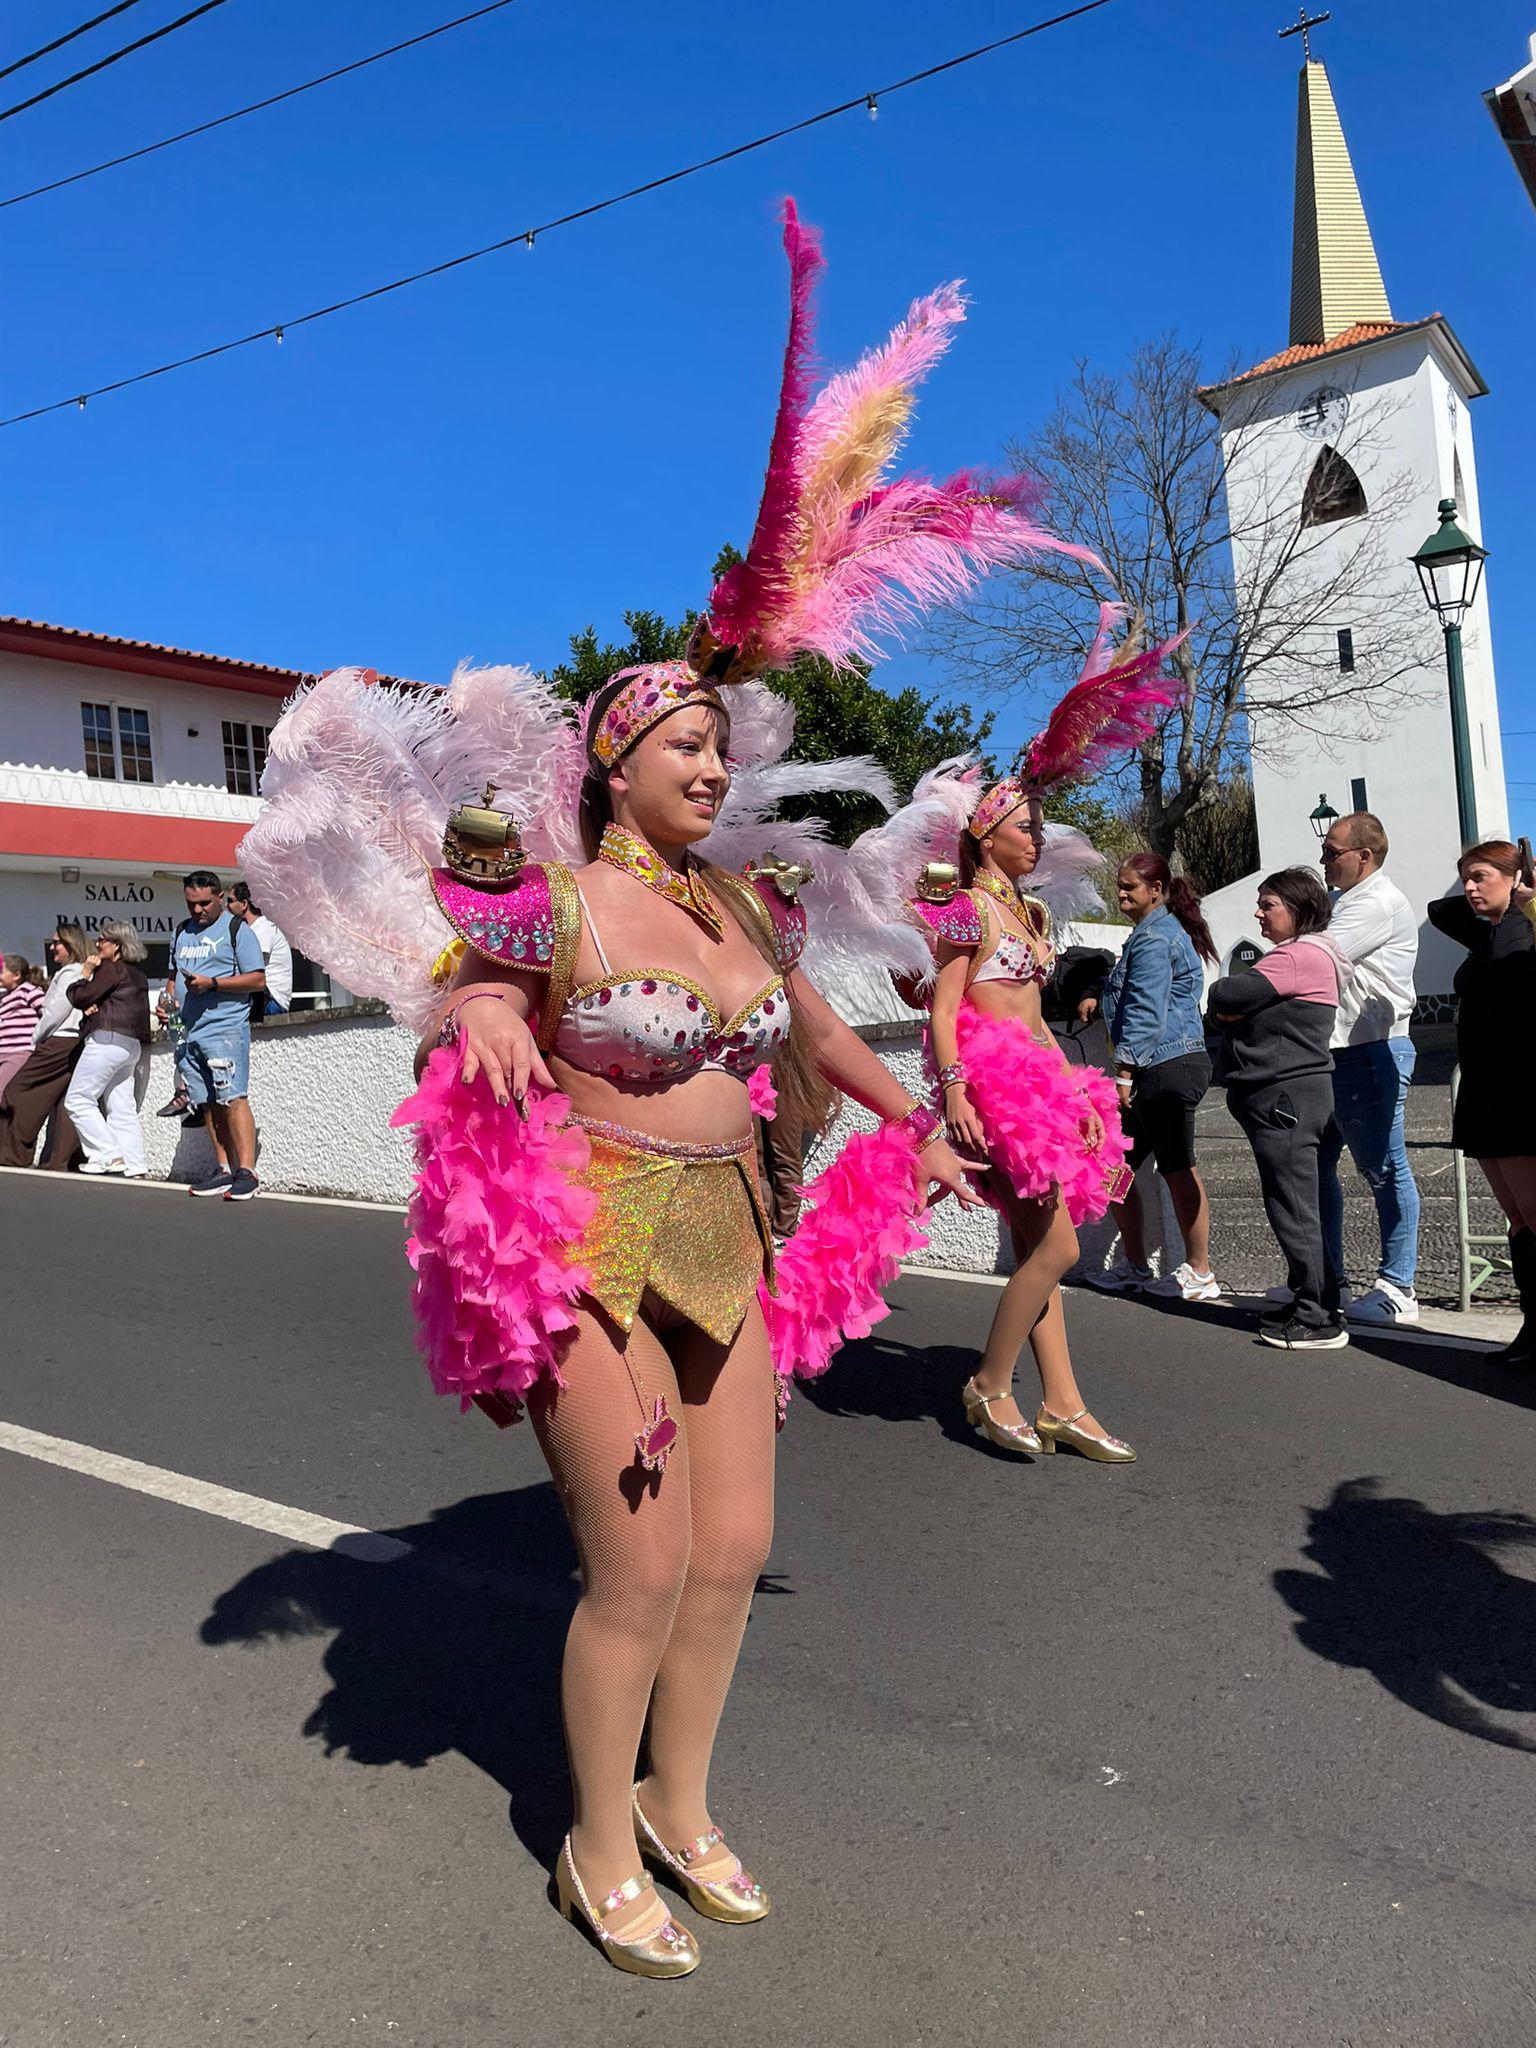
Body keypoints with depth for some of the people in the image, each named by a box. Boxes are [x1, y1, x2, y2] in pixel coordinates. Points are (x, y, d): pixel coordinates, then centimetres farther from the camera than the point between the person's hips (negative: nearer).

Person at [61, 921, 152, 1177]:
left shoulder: (110, 969, -8)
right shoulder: (137, 973, 20)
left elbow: (81, 997, -9)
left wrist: (86, 974, 5)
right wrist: (91, 1006, 1)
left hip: (107, 1040, -9)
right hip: (132, 1043, 9)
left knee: (78, 1099, -2)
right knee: (123, 1109, 6)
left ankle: (108, 1155, -8)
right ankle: (135, 1166, 0)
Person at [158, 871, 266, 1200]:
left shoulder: (237, 929, -1)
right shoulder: (182, 933, 20)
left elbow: (258, 979, -7)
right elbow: (174, 975, 30)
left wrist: (212, 983, -16)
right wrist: (166, 999, 9)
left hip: (226, 1028, -7)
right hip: (189, 1032, 7)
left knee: (233, 1099, -13)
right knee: (208, 1104, 7)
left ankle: (246, 1171, -14)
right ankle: (224, 1168, 12)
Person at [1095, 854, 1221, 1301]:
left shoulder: (1153, 937, -12)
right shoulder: (1168, 930, 20)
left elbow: (1144, 1011, -17)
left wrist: (1124, 1073, -17)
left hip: (1166, 1067, -11)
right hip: (1179, 1063, 11)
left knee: (1178, 1170, -3)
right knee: (1116, 1163, 12)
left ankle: (1199, 1275, 7)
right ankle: (1134, 1265, 21)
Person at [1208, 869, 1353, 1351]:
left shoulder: (1300, 955, -14)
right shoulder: (1300, 954, 22)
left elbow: (1224, 997, -20)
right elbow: (1226, 1010, 17)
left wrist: (1226, 999, 2)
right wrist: (1235, 1008, -4)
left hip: (1286, 1094, -11)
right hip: (1285, 1092, 11)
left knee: (1294, 1208, -7)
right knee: (1296, 1206, 15)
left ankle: (1319, 1320, -2)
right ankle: (1311, 1305, 23)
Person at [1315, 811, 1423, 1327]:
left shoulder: (1380, 903, -12)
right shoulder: (1341, 899, 20)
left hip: (1371, 1053, -10)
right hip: (1330, 1053, 10)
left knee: (1384, 1172, -2)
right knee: (1316, 1166, 13)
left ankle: (1397, 1288, 6)